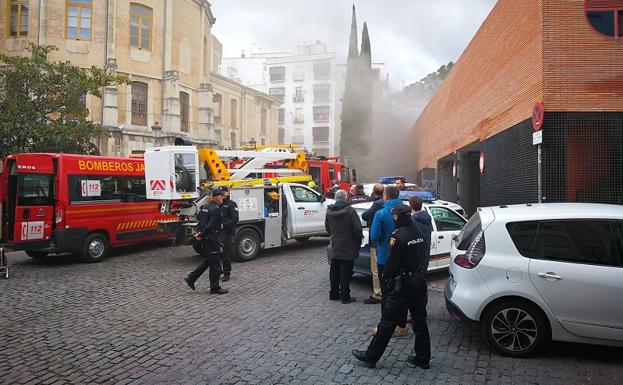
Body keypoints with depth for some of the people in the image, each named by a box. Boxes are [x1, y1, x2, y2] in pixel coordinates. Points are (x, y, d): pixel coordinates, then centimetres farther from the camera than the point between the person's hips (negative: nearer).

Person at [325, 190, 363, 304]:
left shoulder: (329, 211, 0)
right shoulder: (350, 211, -18)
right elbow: (357, 228, -17)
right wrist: (359, 239, 1)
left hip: (334, 247, 5)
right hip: (348, 248, -5)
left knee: (334, 271, 16)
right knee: (346, 272, 2)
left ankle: (334, 294, 25)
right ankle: (345, 296, 9)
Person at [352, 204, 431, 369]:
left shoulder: (398, 236, -19)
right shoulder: (418, 231, 3)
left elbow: (392, 262, -15)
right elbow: (422, 256, 11)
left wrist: (387, 277, 2)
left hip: (403, 285, -7)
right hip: (420, 282, 7)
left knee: (388, 322, 1)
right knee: (420, 320, 16)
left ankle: (371, 356, 12)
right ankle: (423, 358, 26)